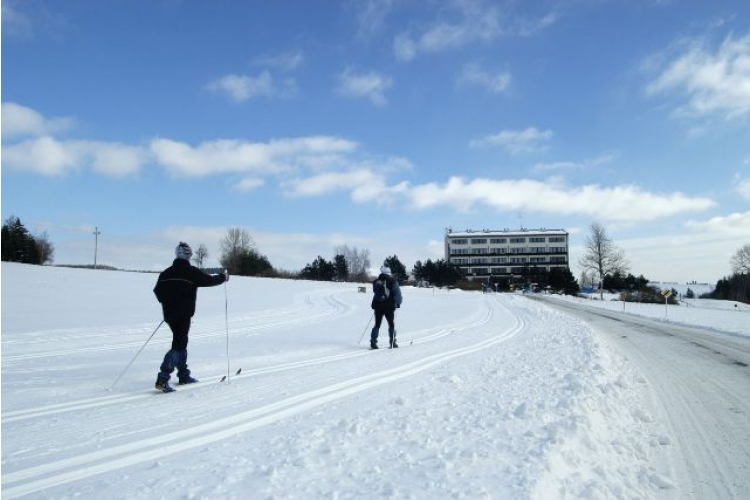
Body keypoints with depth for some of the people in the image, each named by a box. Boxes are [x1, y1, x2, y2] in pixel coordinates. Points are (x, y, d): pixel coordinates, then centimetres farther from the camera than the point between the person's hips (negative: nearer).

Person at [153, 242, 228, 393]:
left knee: (181, 342, 20)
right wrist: (224, 277, 16)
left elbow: (157, 291, 12)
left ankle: (184, 376, 28)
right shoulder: (192, 272, -10)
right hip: (184, 315, -7)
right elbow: (210, 280, -2)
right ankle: (162, 379, -17)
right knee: (178, 345, -5)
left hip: (169, 314, 7)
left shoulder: (166, 273, 6)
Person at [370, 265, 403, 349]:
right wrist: (398, 303, 8)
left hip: (378, 306, 3)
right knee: (391, 324, 10)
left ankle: (373, 341, -1)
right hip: (389, 307, -3)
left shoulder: (375, 282, 6)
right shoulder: (392, 282, -6)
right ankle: (392, 342, 10)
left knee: (377, 325, 10)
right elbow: (397, 293, -6)